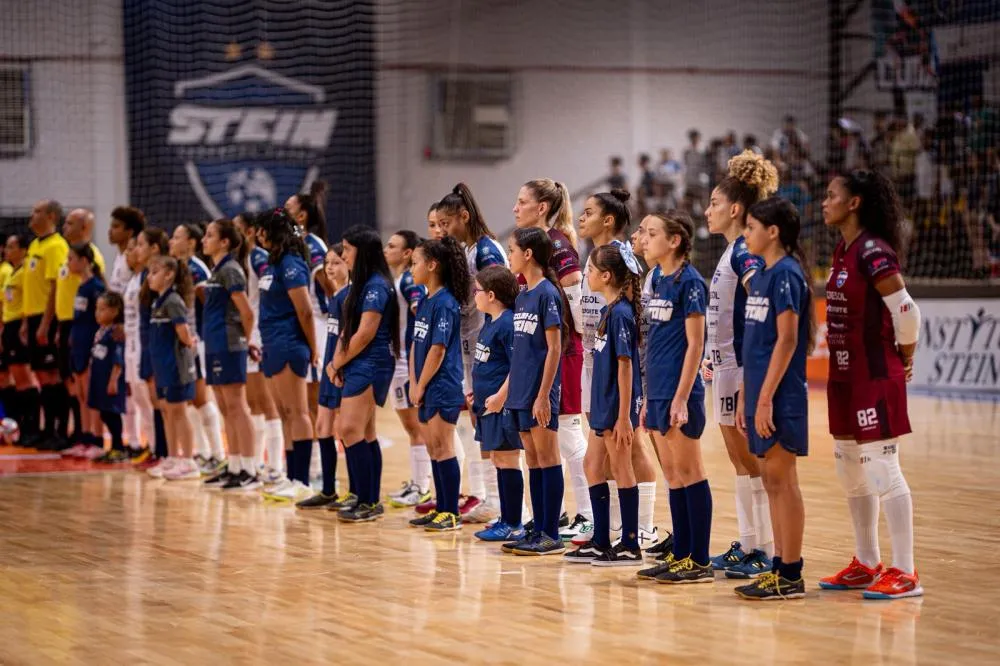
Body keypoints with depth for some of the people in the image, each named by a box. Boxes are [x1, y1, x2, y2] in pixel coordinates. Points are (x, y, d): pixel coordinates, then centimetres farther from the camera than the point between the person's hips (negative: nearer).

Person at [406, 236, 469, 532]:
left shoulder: (445, 303, -15)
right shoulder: (425, 302, 13)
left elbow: (438, 349, -18)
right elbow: (416, 345, 13)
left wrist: (421, 386, -13)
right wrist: (413, 384, 4)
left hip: (443, 386, -9)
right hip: (426, 388, 9)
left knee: (443, 448, -7)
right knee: (434, 449, 12)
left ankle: (452, 514, -3)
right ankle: (441, 510, 19)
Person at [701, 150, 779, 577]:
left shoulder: (746, 254, -15)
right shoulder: (731, 253, 14)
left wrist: (748, 376, -28)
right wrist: (712, 358, 21)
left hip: (743, 370, -10)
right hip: (727, 369, 10)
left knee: (752, 460, -5)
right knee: (740, 460, 13)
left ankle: (769, 552, -1)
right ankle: (748, 545, 19)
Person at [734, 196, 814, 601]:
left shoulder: (786, 274, -13)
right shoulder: (761, 275, 15)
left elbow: (787, 339, -18)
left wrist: (766, 397, -21)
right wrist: (745, 396, 17)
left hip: (780, 397, -9)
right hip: (760, 393, 9)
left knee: (782, 479, -6)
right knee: (771, 480, 11)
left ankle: (791, 577, -2)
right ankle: (780, 568, 16)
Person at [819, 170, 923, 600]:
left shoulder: (873, 252, -17)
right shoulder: (844, 252, 11)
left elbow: (906, 310, -20)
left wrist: (904, 362, -7)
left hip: (875, 378, -10)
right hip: (845, 377, 10)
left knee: (883, 472, -7)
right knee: (851, 473, 14)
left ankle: (904, 573, -3)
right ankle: (866, 565, 24)